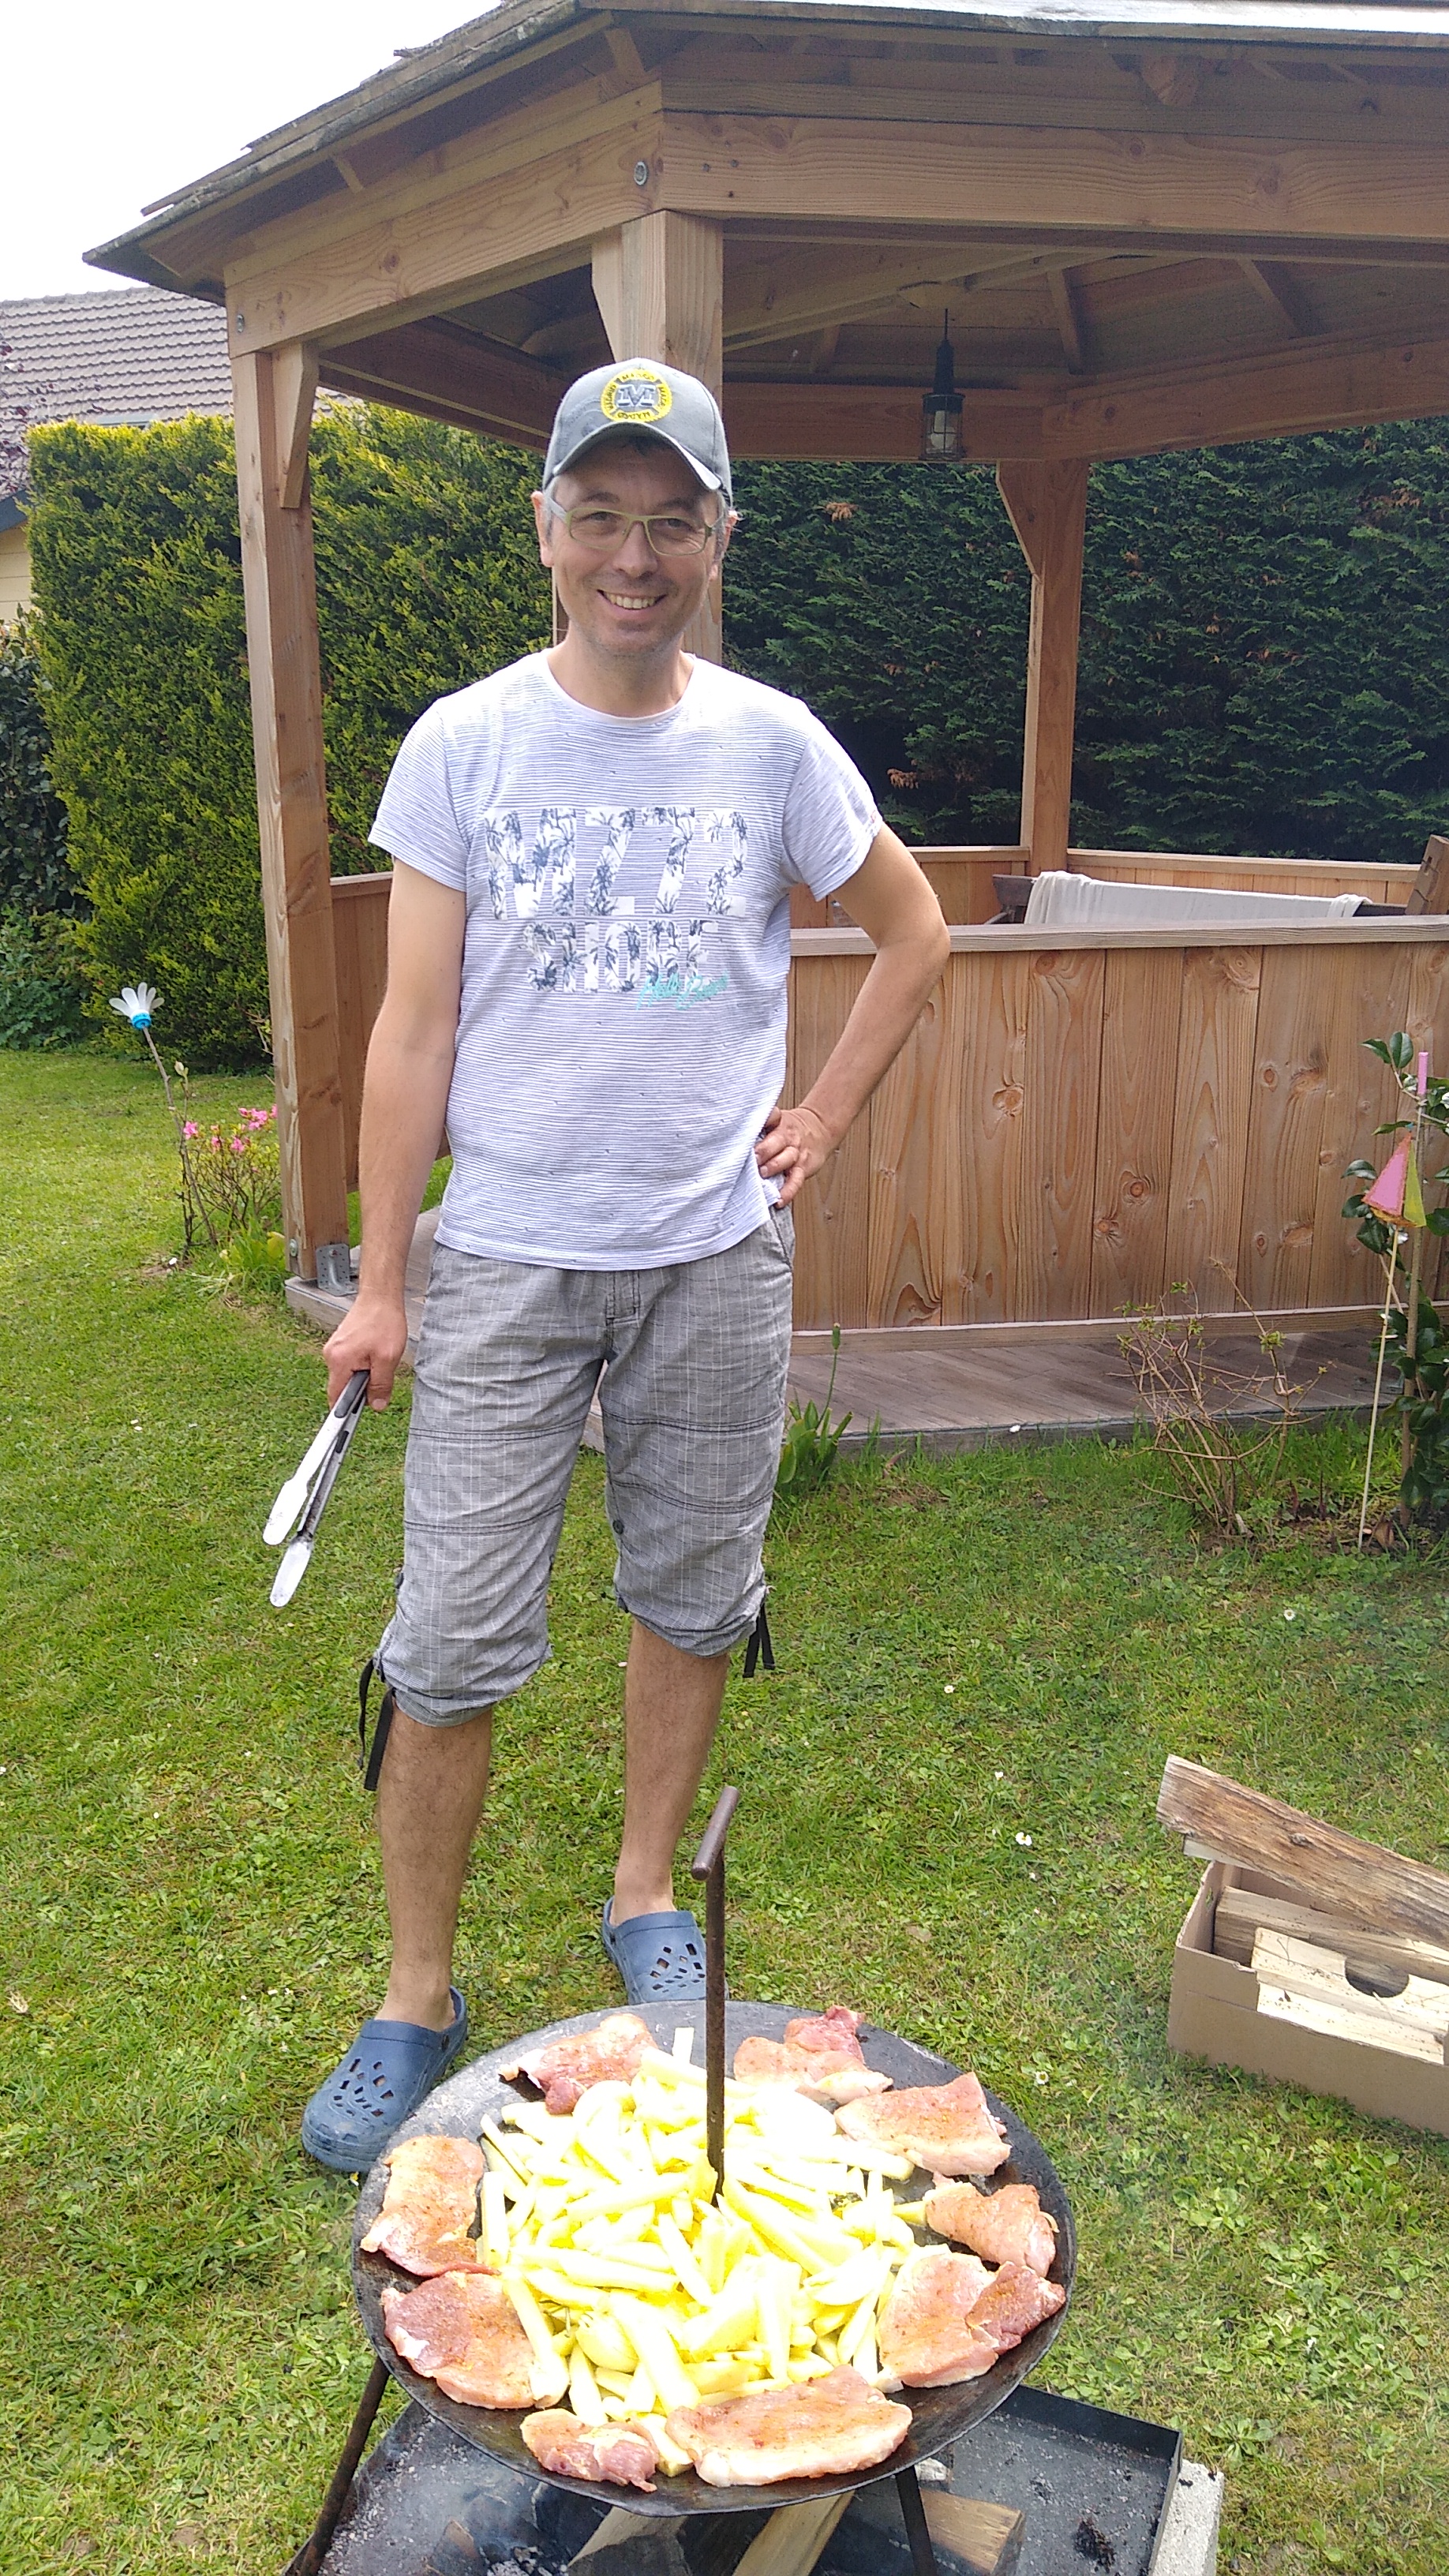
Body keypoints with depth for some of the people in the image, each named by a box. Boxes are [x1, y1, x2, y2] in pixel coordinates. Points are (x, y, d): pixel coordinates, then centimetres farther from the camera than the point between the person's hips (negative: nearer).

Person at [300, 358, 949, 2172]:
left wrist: (827, 1117, 7)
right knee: (452, 1644, -1)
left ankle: (647, 1900, 35)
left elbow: (912, 930, 16)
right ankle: (417, 1995, 18)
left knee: (691, 1598, 13)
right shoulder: (463, 745, -2)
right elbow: (414, 1025, -2)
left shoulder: (773, 743, 2)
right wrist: (377, 1278, -4)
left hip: (718, 1257, 2)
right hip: (509, 1260, -1)